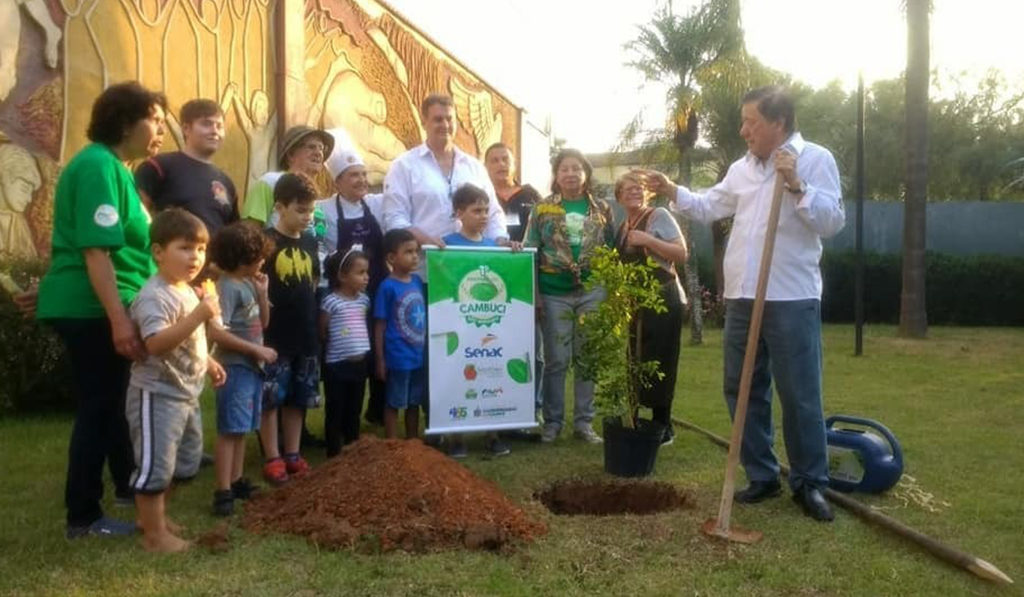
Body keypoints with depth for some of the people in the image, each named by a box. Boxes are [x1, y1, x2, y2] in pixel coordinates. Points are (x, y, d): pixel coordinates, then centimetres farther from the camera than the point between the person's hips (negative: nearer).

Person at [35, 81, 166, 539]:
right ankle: (83, 517, 9)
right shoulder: (98, 166, -17)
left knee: (112, 400, 19)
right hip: (91, 309, -10)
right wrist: (119, 320, -28)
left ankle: (128, 484, 34)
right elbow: (95, 250, -24)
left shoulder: (113, 167, 15)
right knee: (99, 406, -2)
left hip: (100, 307, 10)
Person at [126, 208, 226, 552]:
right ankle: (154, 534, 11)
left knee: (184, 461, 21)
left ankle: (154, 514, 38)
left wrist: (207, 363, 19)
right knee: (155, 463, -1)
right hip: (157, 395, -10)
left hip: (186, 394, 10)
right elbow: (156, 344, -35)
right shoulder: (154, 296, -21)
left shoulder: (187, 291, 11)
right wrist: (200, 315, -38)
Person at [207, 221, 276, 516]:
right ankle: (223, 491, -3)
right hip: (235, 367, -9)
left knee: (241, 429, 14)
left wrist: (262, 294, 3)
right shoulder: (227, 287, -16)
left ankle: (236, 481, 23)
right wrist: (257, 349, -19)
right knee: (230, 430, -6)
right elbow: (216, 332, -25)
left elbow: (262, 323, 17)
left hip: (252, 367, 9)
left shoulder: (249, 284, 10)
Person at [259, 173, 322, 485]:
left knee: (298, 399, 13)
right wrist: (264, 310, -15)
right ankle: (272, 458, 10)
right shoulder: (266, 241, -9)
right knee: (271, 398, 1)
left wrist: (311, 316, 13)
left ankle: (292, 454, 23)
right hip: (274, 336, -6)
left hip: (305, 334, 6)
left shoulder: (310, 241, 9)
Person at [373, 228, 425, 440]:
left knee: (414, 402, 18)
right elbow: (379, 325, -10)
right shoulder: (387, 287, -13)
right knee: (393, 404, 8)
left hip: (419, 354, 6)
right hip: (397, 357, -6)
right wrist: (380, 359, -11)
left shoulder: (417, 281, 4)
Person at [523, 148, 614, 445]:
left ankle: (584, 421, 16)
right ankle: (552, 421, 13)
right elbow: (530, 252, 0)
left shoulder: (602, 209, 7)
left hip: (592, 292, 2)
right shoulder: (542, 209, 1)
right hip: (554, 293, -2)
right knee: (556, 360, 2)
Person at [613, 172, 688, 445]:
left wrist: (647, 240, -21)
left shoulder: (659, 215, -6)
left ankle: (662, 428, 4)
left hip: (663, 301, -7)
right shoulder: (622, 227, 14)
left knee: (658, 365, -6)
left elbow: (682, 253, -13)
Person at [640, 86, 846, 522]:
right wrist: (671, 191, 10)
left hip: (792, 299, -6)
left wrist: (796, 184, -21)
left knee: (800, 395, 1)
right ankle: (762, 475, 24)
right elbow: (709, 207, 20)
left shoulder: (815, 159, -3)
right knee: (743, 390, 11)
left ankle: (809, 482, 15)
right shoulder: (742, 168, 15)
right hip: (742, 296, 7)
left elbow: (832, 221, -11)